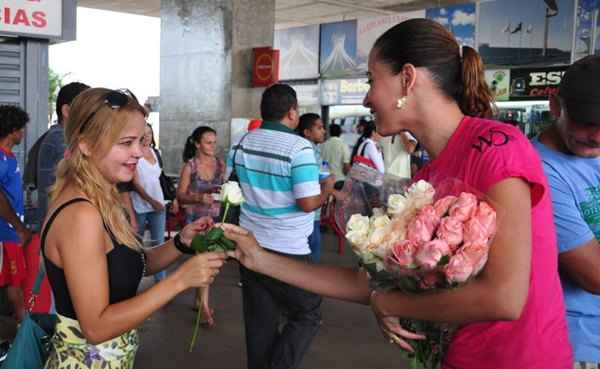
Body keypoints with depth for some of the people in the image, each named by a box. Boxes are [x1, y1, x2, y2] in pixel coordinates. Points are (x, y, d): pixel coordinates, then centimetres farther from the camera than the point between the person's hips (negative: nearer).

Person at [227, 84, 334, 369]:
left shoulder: (242, 143, 3)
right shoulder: (299, 147, -16)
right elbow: (307, 203, -19)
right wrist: (327, 190, 0)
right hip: (287, 251, -6)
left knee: (259, 321, 15)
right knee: (307, 315, 11)